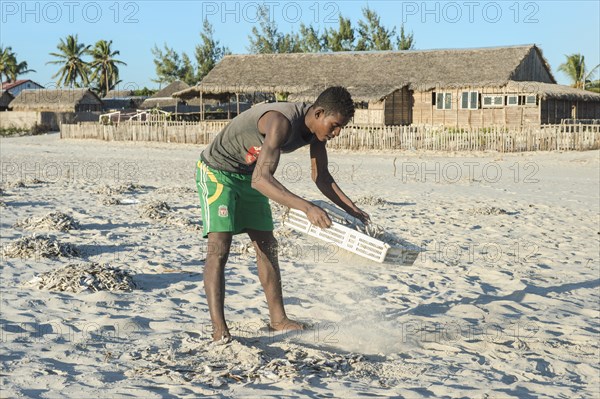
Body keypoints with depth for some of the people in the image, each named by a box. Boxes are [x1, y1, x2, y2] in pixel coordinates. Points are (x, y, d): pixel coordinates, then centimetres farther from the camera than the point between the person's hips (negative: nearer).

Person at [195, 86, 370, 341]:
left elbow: (321, 176, 5)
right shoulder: (282, 122, -36)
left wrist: (351, 209, -4)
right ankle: (219, 328, -18)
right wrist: (307, 207, -55)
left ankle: (278, 319, 16)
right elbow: (261, 179, -46)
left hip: (248, 175, 9)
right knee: (218, 248, -18)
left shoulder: (316, 128, -8)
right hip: (216, 171, -9)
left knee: (267, 246, 8)